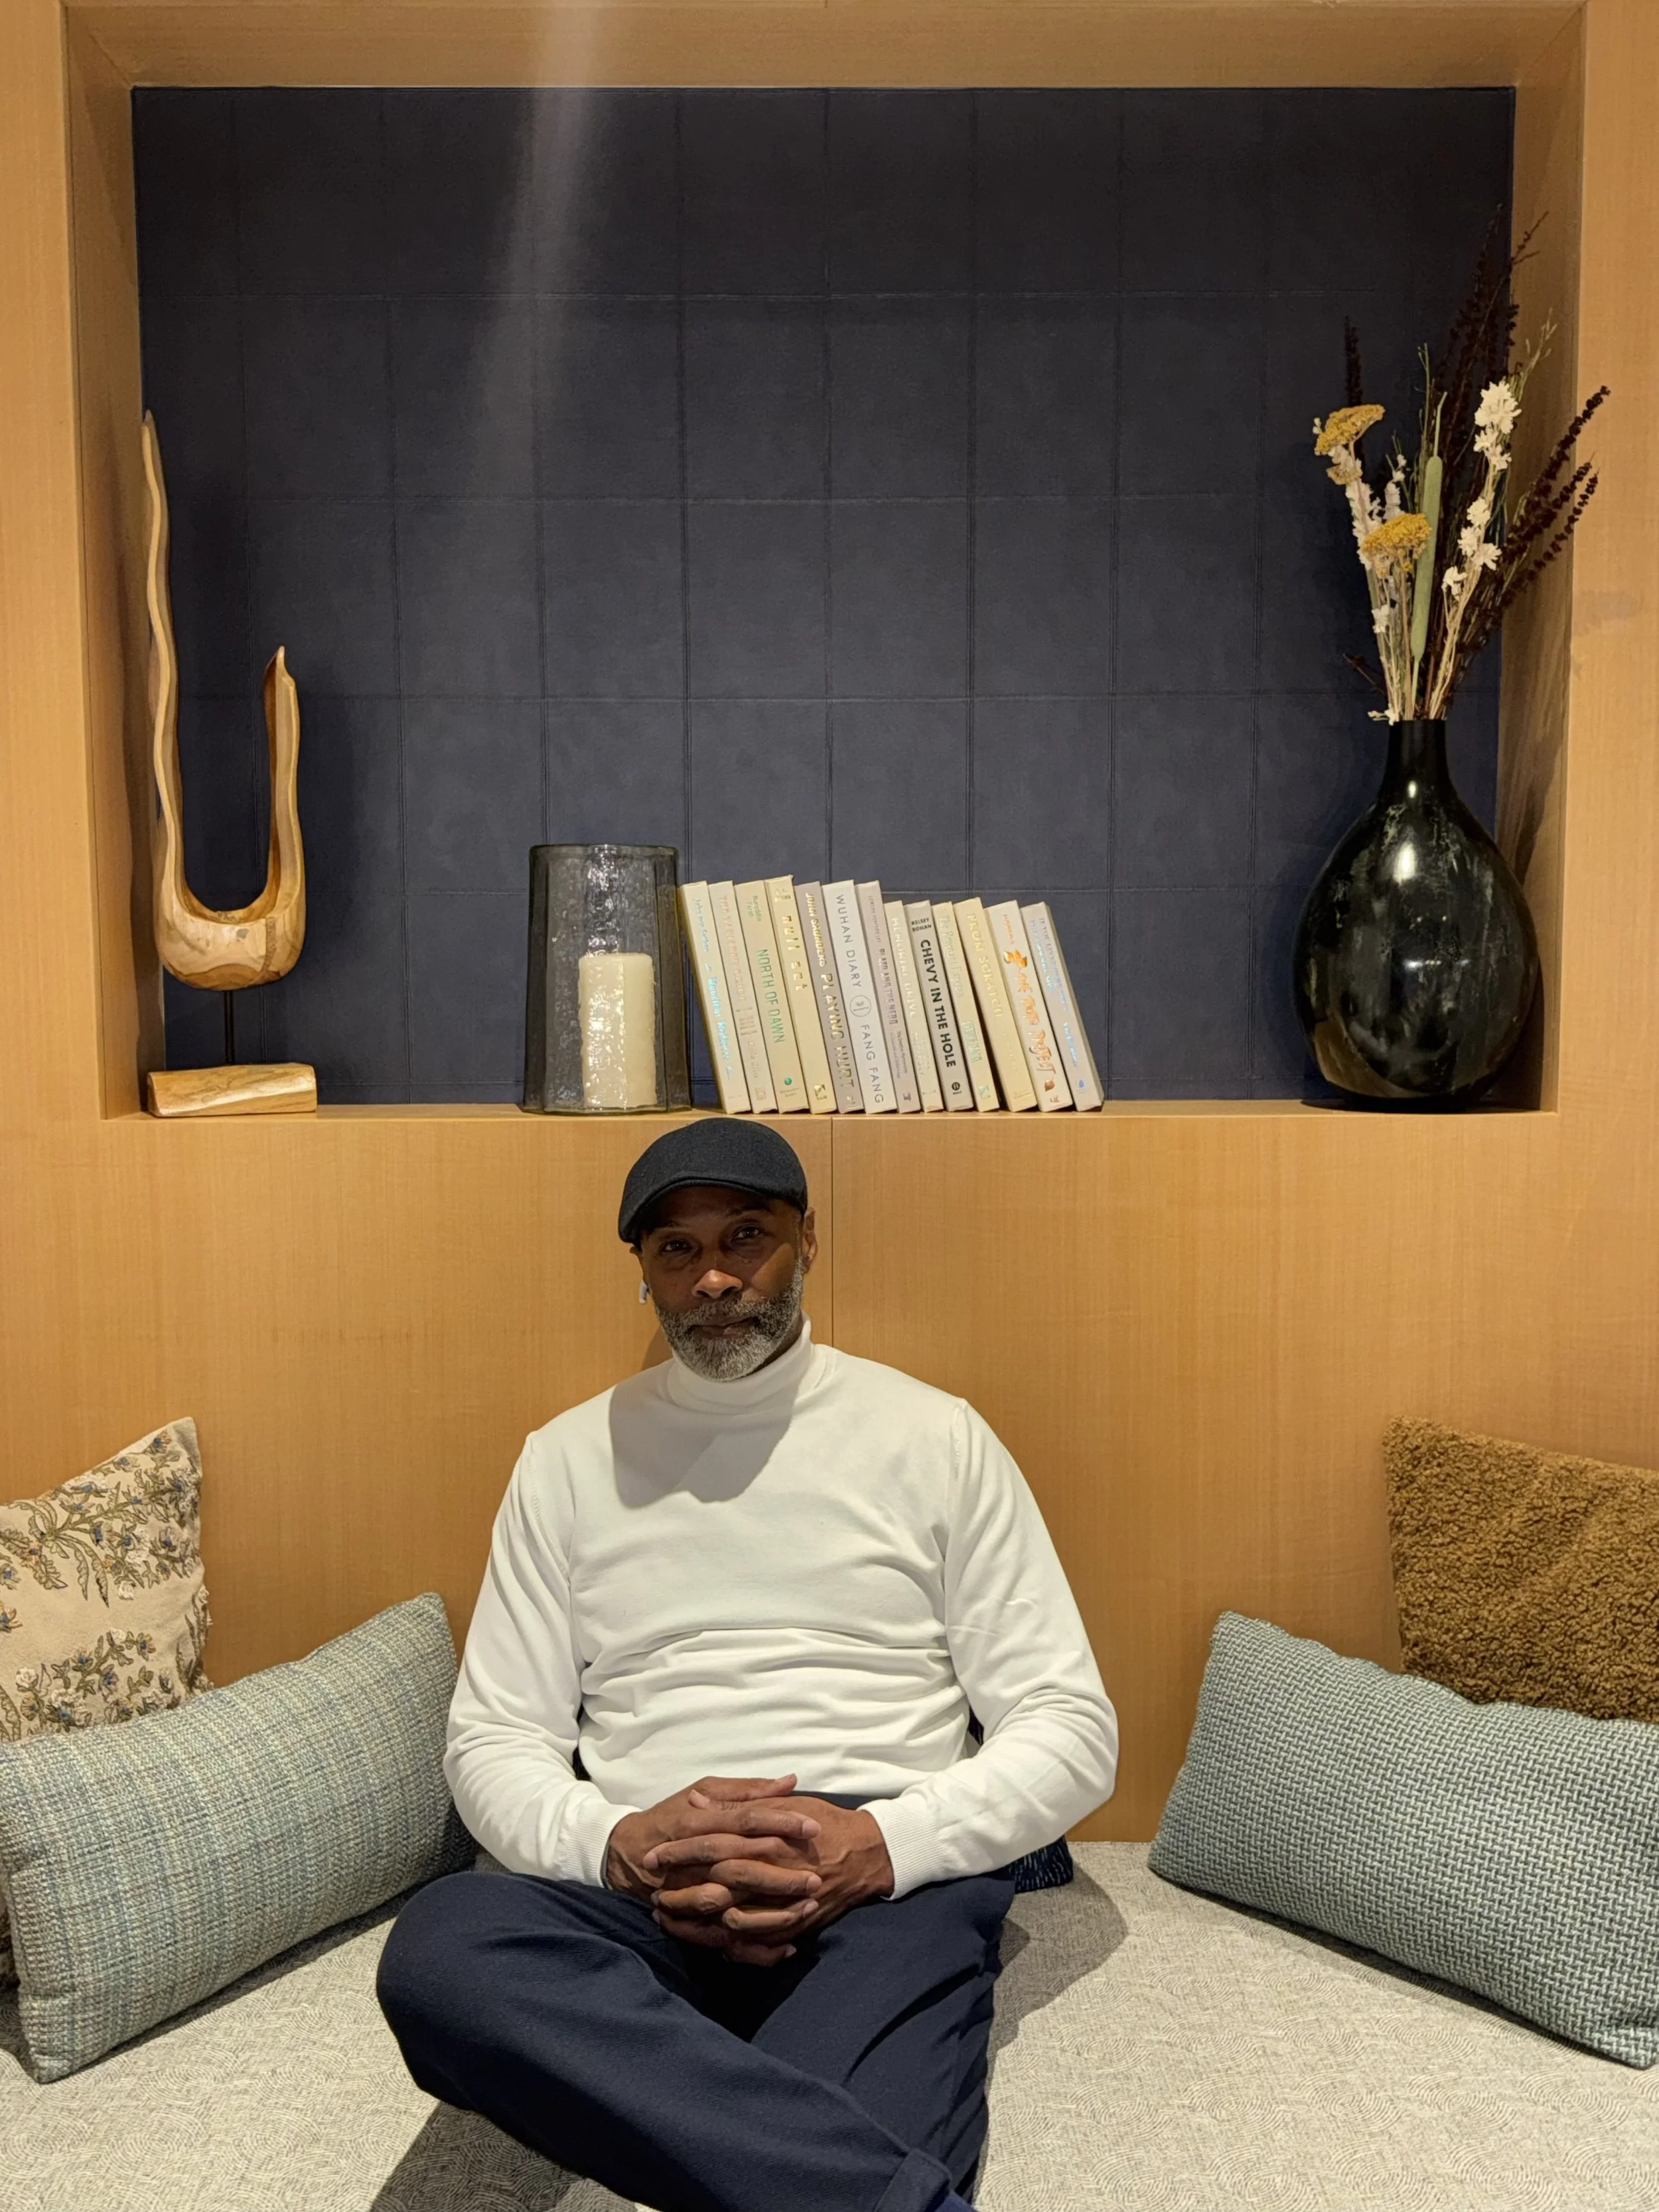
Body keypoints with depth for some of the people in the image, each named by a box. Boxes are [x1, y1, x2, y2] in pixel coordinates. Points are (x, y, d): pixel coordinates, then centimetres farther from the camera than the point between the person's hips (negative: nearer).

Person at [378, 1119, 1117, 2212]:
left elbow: (1071, 1728, 3)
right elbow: (494, 1742, 10)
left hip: (890, 1882, -4)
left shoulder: (936, 1436, 6)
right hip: (638, 1895, 5)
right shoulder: (568, 1457, 13)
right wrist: (614, 1841, -12)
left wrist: (886, 1842, -15)